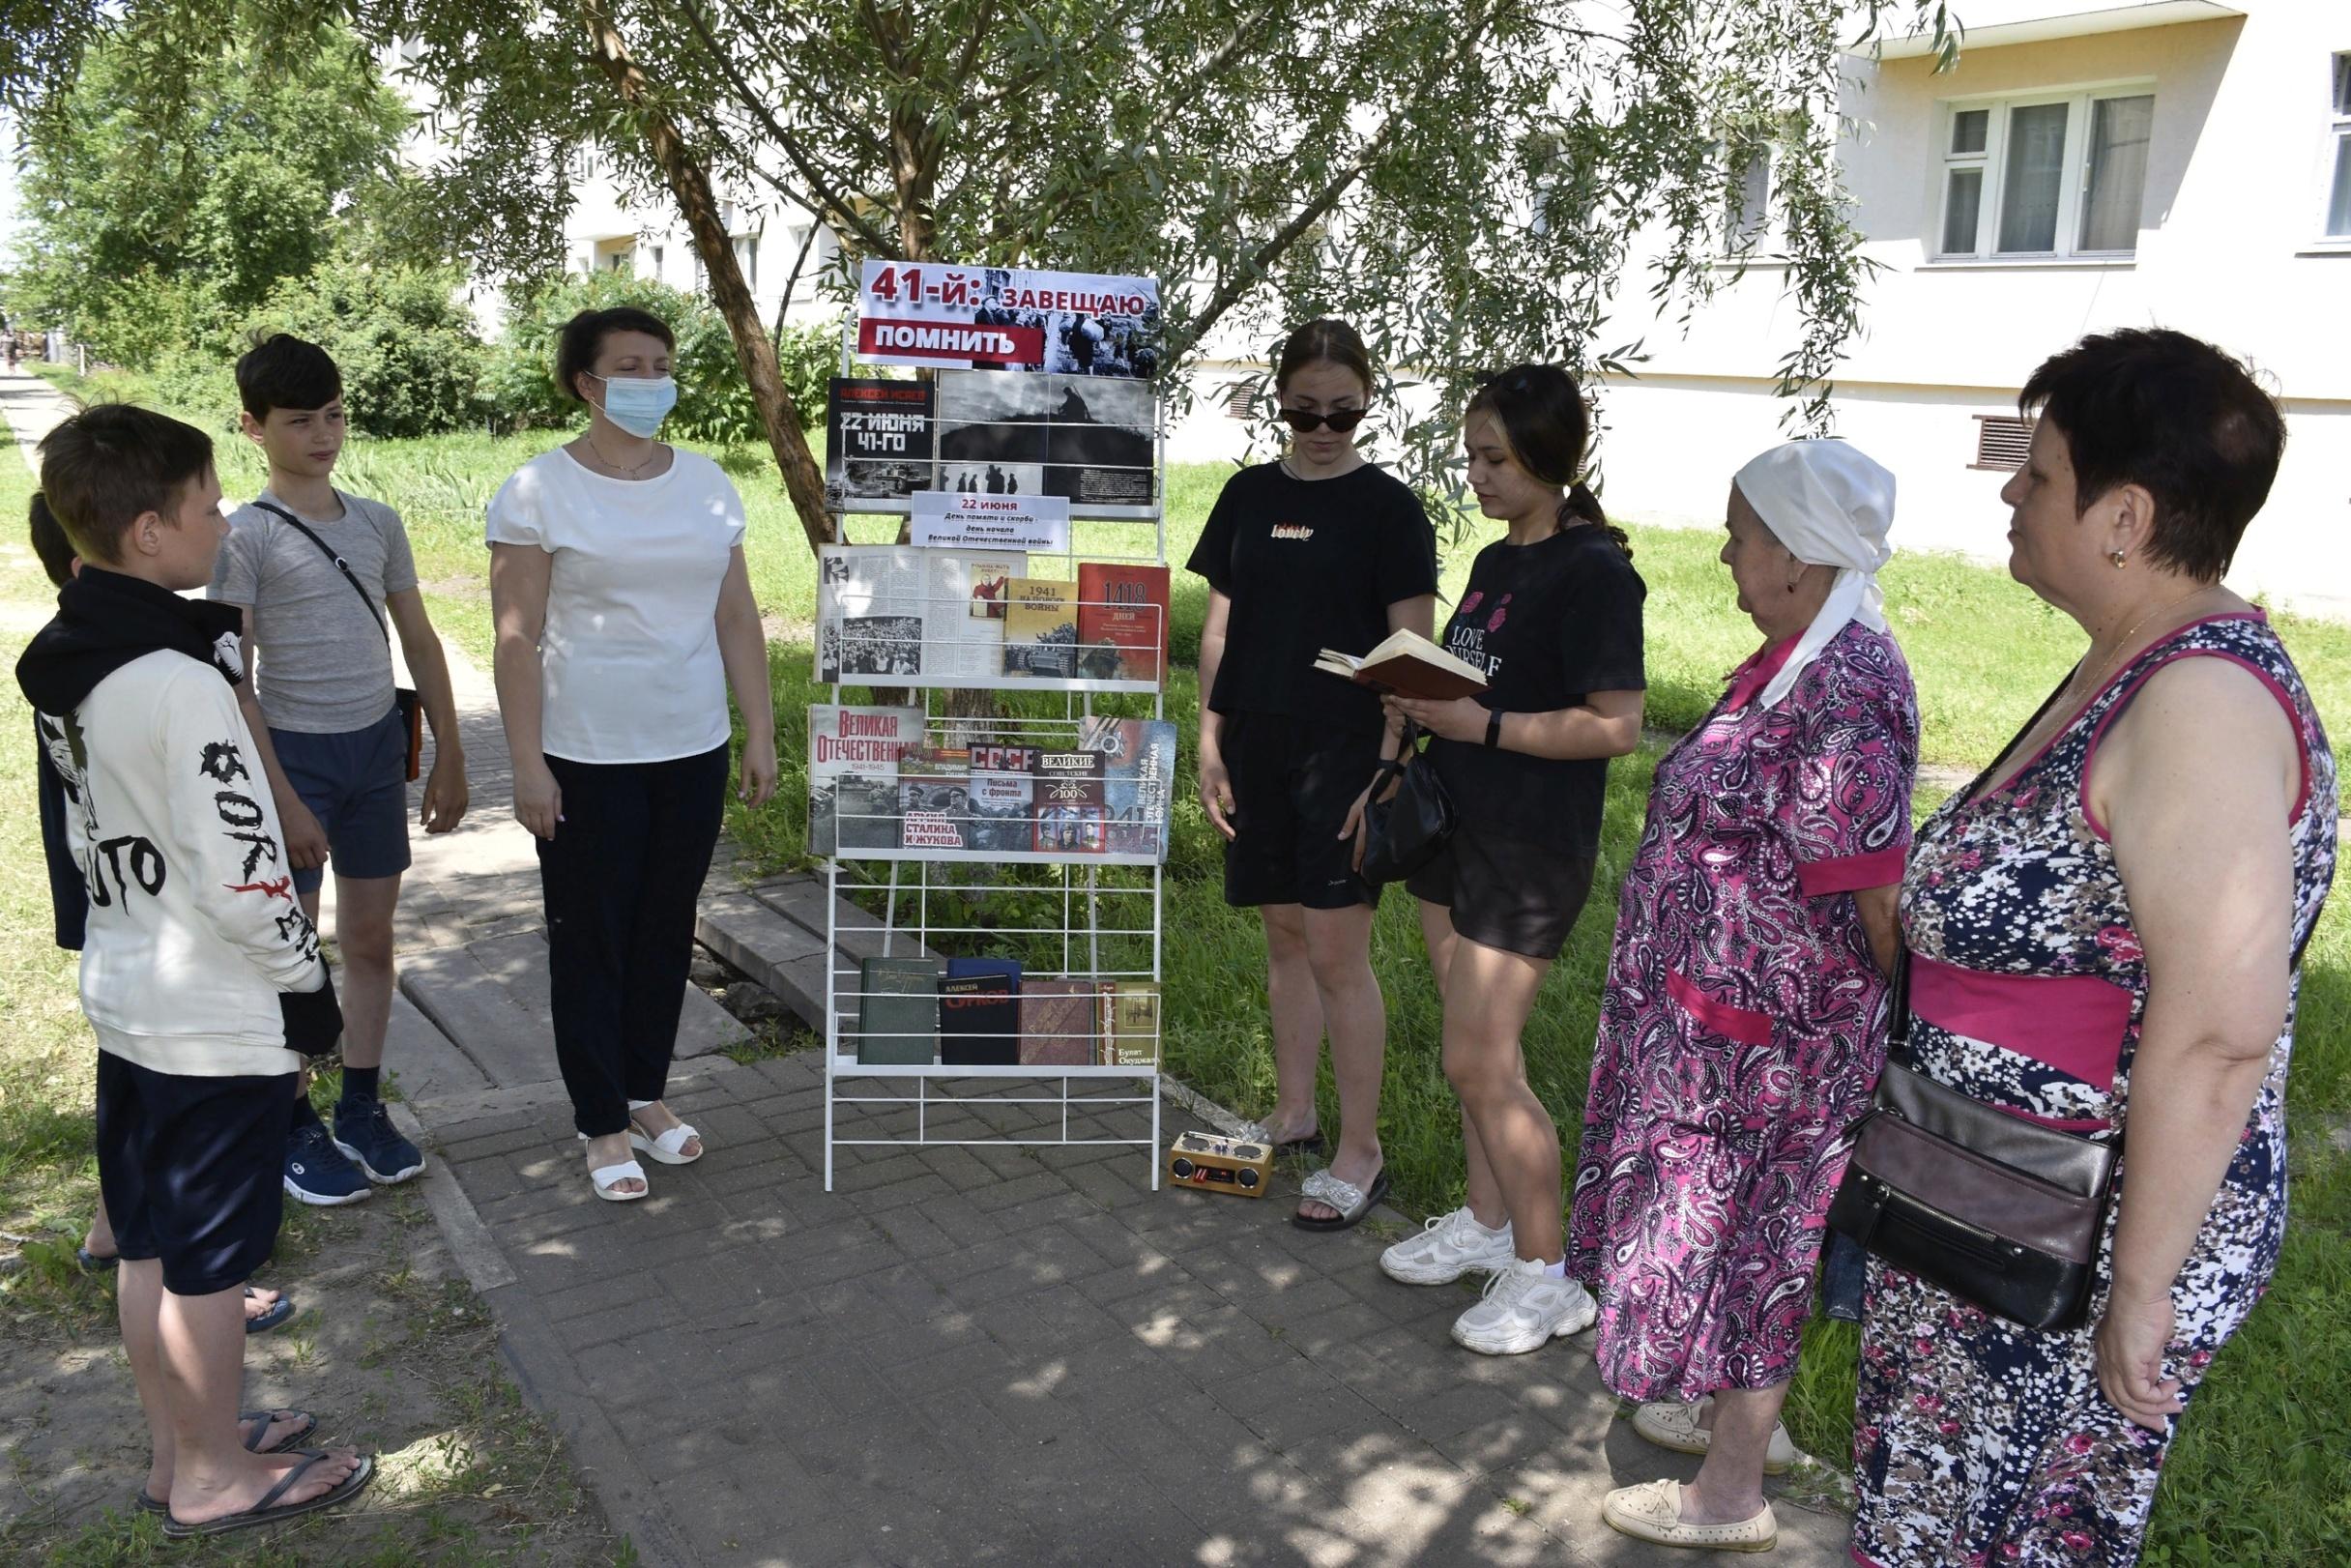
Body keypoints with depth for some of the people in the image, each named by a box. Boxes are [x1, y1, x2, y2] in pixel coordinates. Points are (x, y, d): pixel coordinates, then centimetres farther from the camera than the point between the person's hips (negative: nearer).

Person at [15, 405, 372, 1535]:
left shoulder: (64, 667, 4)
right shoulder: (183, 683, -24)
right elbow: (239, 878, -23)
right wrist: (307, 979, -9)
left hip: (124, 1001, 9)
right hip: (218, 1021, -9)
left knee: (149, 1244, 19)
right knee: (208, 1261, 7)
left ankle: (178, 1447, 35)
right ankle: (219, 1477, 23)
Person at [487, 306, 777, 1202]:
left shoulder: (706, 484, 7)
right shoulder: (541, 492, -6)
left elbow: (738, 620, 9)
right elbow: (517, 639, -9)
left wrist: (760, 735, 6)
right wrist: (528, 764, -13)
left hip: (692, 749, 4)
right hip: (586, 756, -4)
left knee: (667, 929, 13)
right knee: (592, 940, 6)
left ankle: (645, 1092, 30)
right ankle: (603, 1123, 19)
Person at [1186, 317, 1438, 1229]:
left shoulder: (1388, 508, -4)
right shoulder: (1249, 496, 9)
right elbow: (1221, 626, 13)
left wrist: (1387, 772, -13)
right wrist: (1210, 741, 7)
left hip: (1344, 750, -5)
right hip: (1258, 744, 5)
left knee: (1337, 952, -5)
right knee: (1284, 937, 14)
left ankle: (1360, 1154, 8)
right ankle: (1293, 1118, 28)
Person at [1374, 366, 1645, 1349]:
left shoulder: (1593, 573, -15)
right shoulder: (1495, 563, 12)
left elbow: (1617, 726, -19)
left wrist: (1482, 724, -23)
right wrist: (1421, 705, 0)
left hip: (1530, 850, -8)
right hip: (1455, 825, 8)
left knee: (1481, 1064, -5)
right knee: (1473, 1052, 15)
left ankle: (1547, 1276, 11)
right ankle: (1487, 1223, 32)